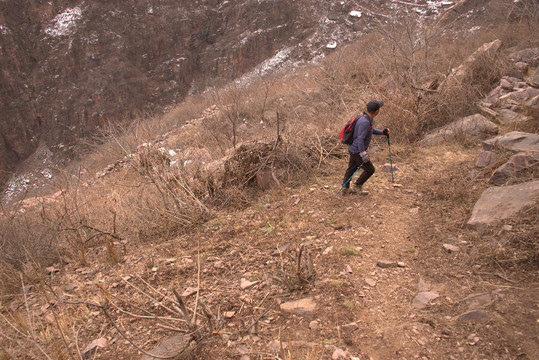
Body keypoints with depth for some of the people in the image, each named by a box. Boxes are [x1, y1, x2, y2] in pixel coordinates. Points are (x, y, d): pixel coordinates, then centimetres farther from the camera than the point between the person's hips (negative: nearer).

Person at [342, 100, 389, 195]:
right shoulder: (365, 122, -28)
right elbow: (360, 139, -31)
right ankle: (358, 185, 18)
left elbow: (371, 130, 22)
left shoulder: (367, 118, 3)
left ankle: (345, 189, 31)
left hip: (353, 149, 10)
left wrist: (382, 132, 9)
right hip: (357, 151, -10)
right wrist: (363, 154, -31)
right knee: (370, 169, 3)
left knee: (351, 169, 19)